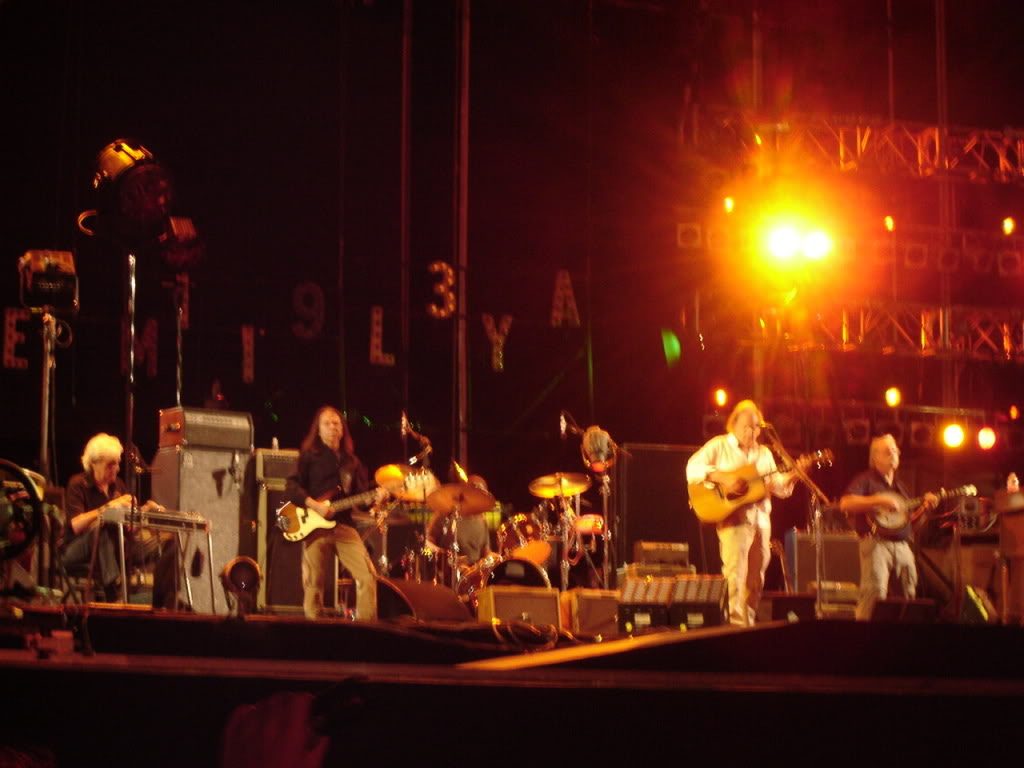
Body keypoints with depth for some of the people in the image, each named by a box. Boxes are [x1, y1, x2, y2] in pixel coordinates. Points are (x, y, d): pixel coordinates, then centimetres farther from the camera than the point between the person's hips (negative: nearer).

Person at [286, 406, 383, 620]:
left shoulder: (352, 462, 19)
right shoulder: (309, 456, 6)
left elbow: (361, 496, 16)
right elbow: (292, 487, -4)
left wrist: (374, 497, -6)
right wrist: (313, 505, -18)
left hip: (344, 524, 3)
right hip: (316, 525, -3)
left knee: (367, 575, -10)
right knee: (313, 584, -5)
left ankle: (367, 624, -4)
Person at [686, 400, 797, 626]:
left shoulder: (764, 453, 19)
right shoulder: (719, 446, 2)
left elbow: (779, 487, 18)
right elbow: (693, 468, -10)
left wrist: (792, 476, -2)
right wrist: (722, 478, -21)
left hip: (760, 518, 6)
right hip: (734, 516, -6)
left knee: (756, 578, 6)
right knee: (736, 573, -15)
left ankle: (749, 621, 14)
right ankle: (736, 624, -16)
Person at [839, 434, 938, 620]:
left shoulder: (899, 486, 25)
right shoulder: (865, 480, 2)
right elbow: (845, 504, -14)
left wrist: (924, 505, 11)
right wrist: (879, 501, -19)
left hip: (903, 546, 8)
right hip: (876, 543, -8)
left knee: (909, 596, 6)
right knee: (875, 592, -22)